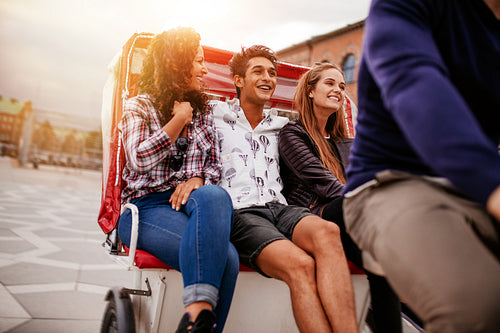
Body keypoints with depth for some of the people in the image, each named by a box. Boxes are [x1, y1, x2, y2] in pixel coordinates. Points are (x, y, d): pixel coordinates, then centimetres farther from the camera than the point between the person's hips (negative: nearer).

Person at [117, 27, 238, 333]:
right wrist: (180, 119, -1)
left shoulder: (202, 110, 22)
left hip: (191, 200, 4)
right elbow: (140, 160, -7)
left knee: (215, 196, -38)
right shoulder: (139, 106, 10)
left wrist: (198, 179, -7)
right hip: (147, 205, -3)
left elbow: (215, 165, 17)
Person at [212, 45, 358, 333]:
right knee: (300, 265, -33)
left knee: (327, 232, -33)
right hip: (240, 212, -3)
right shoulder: (216, 117, 15)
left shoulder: (280, 126, 27)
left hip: (278, 207, 4)